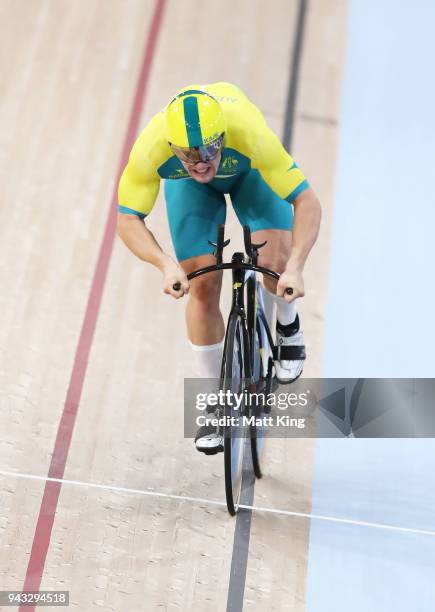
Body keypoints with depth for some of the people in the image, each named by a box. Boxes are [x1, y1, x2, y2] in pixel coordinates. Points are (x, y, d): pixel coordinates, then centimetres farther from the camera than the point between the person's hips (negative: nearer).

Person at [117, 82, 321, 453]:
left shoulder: (251, 134, -44)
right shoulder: (151, 148, -39)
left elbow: (307, 202, -39)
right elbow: (128, 220, -30)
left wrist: (295, 267, -53)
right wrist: (166, 265, -48)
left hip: (248, 170, 0)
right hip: (186, 185, 1)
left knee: (275, 261, -26)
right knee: (202, 289, -9)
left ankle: (288, 327, 11)